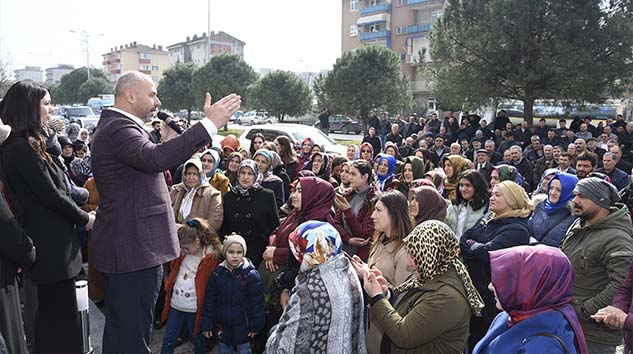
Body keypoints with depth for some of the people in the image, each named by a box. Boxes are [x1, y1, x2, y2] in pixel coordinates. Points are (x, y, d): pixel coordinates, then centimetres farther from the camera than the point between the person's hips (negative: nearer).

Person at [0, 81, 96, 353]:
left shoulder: (27, 145, 12)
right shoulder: (23, 148, -18)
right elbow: (51, 195, -17)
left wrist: (79, 214, 7)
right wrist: (84, 218, -5)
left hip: (49, 240, 10)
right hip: (51, 242, -10)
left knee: (53, 310, 18)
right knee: (60, 310, 0)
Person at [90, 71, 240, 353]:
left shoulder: (114, 126, 16)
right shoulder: (118, 128, -18)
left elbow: (145, 168, 19)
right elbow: (154, 159, -36)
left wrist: (166, 141, 8)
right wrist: (210, 124, -36)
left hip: (124, 248, 11)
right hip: (134, 249, -11)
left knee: (119, 330, 23)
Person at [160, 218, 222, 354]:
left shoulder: (212, 258, -17)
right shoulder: (182, 253, -1)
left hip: (195, 309, -5)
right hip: (175, 306, 5)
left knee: (197, 340, 16)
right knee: (168, 340, 13)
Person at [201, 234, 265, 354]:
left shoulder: (251, 274, -14)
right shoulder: (217, 273, -6)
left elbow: (257, 302, -10)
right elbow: (209, 300, -1)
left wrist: (255, 326, -9)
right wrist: (206, 324, 0)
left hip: (242, 326, -2)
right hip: (221, 326, 3)